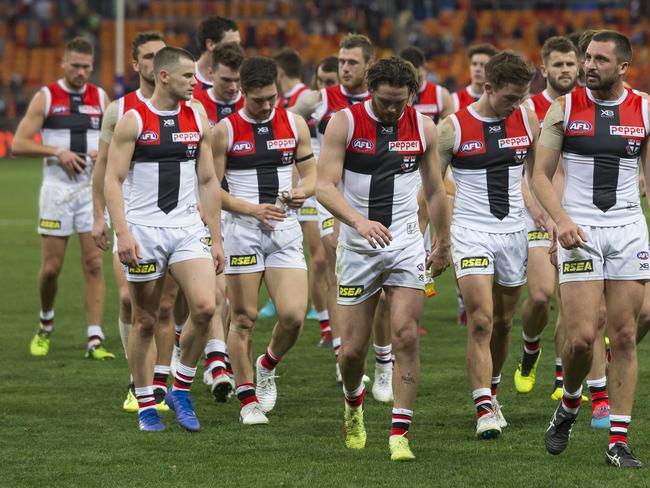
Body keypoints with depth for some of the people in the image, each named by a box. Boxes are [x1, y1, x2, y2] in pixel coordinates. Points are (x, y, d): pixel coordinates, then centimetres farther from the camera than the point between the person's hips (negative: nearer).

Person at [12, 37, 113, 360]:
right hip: (57, 188, -1)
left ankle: (95, 340, -7)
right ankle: (45, 324, 28)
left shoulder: (100, 98, 8)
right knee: (51, 267, 1)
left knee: (94, 265, -6)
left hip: (93, 188, 2)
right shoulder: (46, 97, 0)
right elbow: (19, 144, -4)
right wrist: (56, 152, -16)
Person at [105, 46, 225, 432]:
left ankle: (181, 389, 1)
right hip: (144, 230, -3)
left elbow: (209, 182, 13)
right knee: (146, 321, 3)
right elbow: (113, 180, -6)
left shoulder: (198, 120, 8)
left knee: (205, 307, -16)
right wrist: (122, 233, -17)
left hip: (188, 229, 3)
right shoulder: (133, 121, -4)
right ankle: (146, 405, 16)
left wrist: (217, 238, 10)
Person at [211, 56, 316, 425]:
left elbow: (311, 171, 14)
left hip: (286, 229, 2)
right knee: (244, 317, -1)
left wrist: (303, 192, -9)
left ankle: (268, 367, 20)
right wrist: (253, 209, -14)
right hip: (242, 229, -2)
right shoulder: (225, 131, -3)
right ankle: (248, 398, 10)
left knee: (294, 315, -10)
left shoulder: (294, 124, 6)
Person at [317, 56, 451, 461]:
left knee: (406, 336, -13)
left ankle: (400, 433, -9)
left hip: (406, 244, 1)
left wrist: (443, 244, 19)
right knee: (353, 348, 2)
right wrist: (358, 220, -29)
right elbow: (325, 186, -13)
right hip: (358, 246, -1)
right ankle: (354, 401, 36)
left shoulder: (423, 127, 2)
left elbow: (436, 189, 14)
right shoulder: (345, 123, -6)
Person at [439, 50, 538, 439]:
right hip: (471, 231, -4)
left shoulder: (527, 120, 3)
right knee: (481, 322, -15)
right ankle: (484, 411, -16)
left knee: (503, 322, 12)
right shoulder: (454, 127, -8)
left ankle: (491, 393, 33)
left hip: (514, 231, 4)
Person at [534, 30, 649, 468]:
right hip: (580, 232, -1)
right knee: (581, 337, -10)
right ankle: (569, 406, 20)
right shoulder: (565, 108, 0)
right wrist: (561, 220, -14)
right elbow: (541, 175, 2)